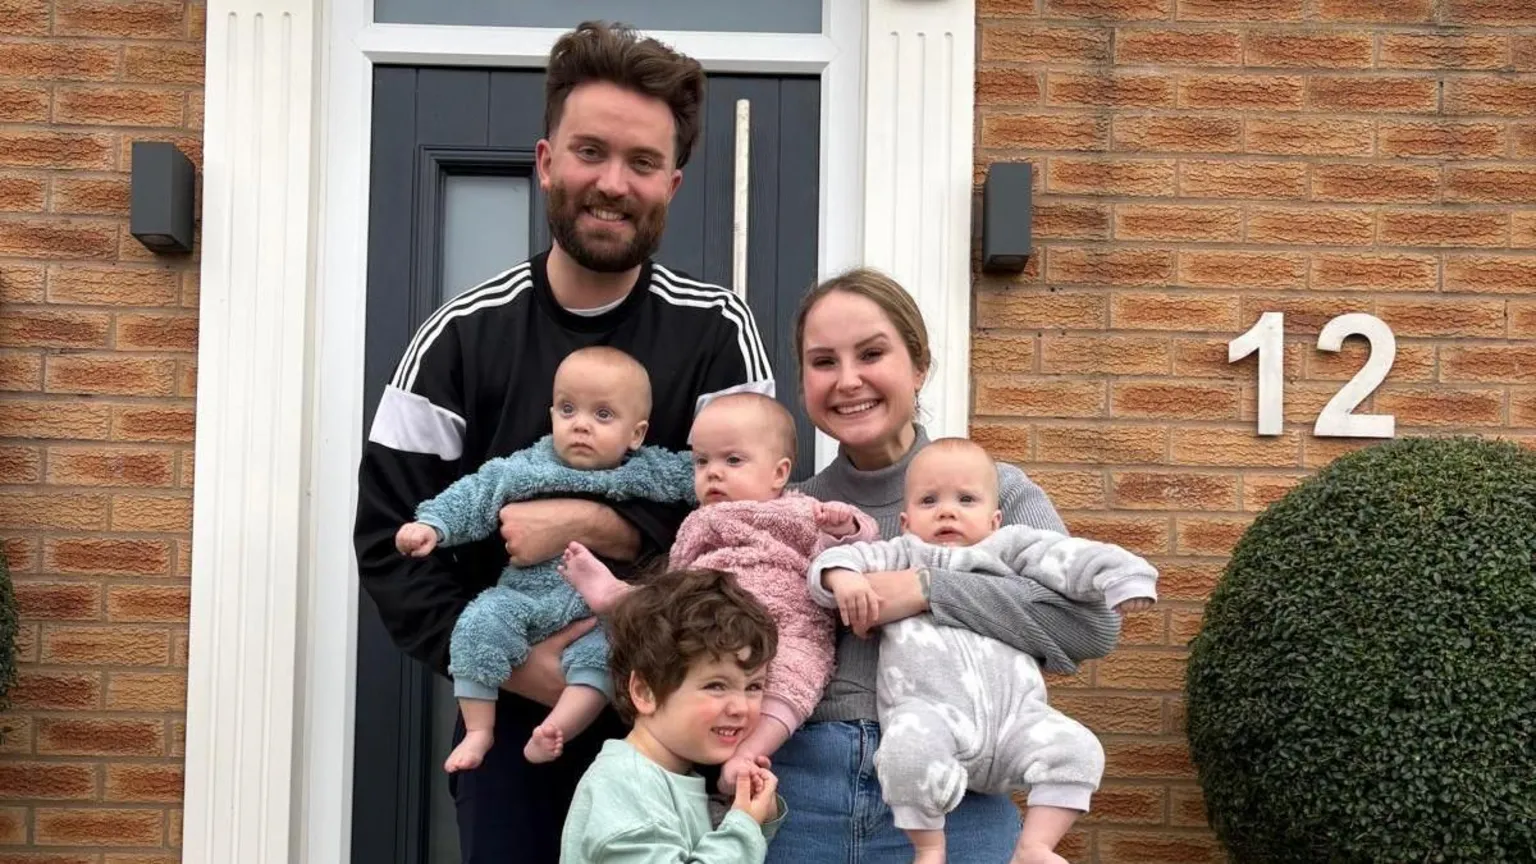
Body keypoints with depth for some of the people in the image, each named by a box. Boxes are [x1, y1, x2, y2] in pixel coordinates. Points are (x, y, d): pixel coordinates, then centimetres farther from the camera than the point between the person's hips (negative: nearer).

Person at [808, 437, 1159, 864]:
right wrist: (843, 575, -14)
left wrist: (1122, 576, -5)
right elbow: (843, 557, 10)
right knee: (908, 749, -34)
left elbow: (1069, 559, 11)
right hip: (932, 712, -2)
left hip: (1014, 713, 3)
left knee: (1077, 748, -18)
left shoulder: (1009, 549, 24)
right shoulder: (903, 556, 23)